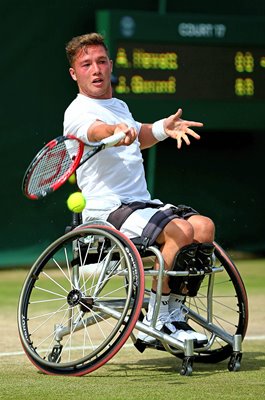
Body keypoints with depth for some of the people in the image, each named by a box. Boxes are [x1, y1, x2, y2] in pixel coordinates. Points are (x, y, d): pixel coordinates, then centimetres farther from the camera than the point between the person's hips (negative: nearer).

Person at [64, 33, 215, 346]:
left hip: (142, 204, 8)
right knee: (180, 231, -29)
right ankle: (154, 321, -19)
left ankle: (173, 316, -7)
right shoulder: (77, 112, -8)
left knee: (203, 225, -13)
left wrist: (163, 127, 20)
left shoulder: (119, 106, 20)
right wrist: (118, 132, -55)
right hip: (107, 211, -8)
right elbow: (96, 130, -33)